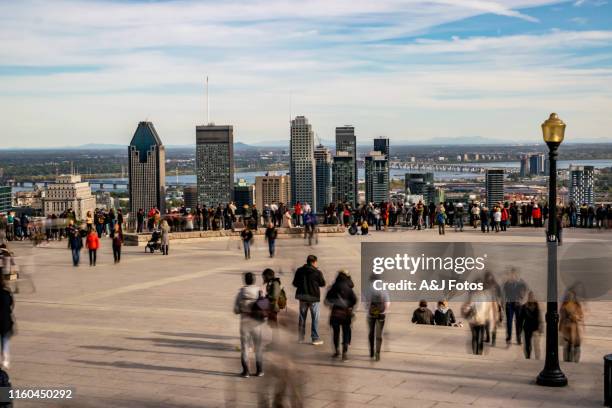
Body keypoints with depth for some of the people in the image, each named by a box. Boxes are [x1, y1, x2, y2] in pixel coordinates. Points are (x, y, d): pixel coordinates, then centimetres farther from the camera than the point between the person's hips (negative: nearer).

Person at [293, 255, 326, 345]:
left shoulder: (299, 271, -1)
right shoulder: (317, 272, -12)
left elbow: (295, 283, 4)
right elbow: (323, 283, -1)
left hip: (302, 297, 4)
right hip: (313, 297, -4)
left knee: (302, 317, 14)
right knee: (315, 318, 4)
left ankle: (301, 338, 18)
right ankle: (315, 338, 2)